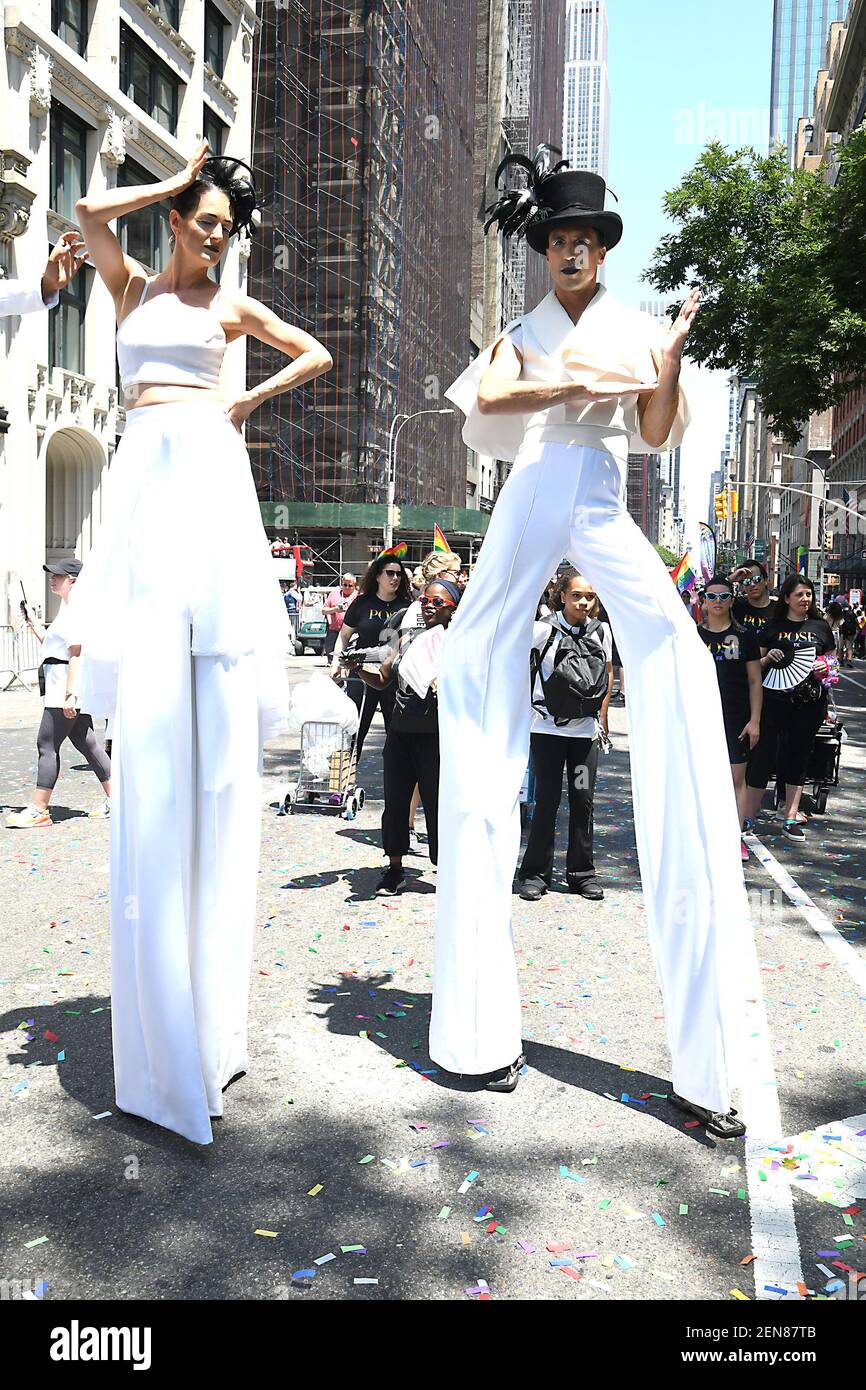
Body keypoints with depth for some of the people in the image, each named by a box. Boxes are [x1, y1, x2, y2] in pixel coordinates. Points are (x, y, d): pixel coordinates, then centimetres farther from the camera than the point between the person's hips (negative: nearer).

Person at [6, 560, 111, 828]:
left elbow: (76, 654, -20)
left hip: (67, 684, -10)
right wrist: (35, 627, 13)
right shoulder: (66, 608, 19)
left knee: (47, 744, -7)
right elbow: (53, 646, 24)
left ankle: (39, 810, -3)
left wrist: (69, 694, -23)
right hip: (62, 686, 10)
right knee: (86, 743, 12)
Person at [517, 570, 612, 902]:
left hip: (585, 730, 3)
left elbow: (608, 673, 16)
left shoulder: (601, 631, 3)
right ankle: (536, 873, 12)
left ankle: (582, 872, 18)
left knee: (583, 800, 6)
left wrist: (602, 715, 12)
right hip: (547, 728, -3)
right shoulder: (544, 630, -8)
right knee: (547, 801, 0)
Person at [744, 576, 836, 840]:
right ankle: (748, 818, 4)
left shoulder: (821, 626, 10)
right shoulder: (773, 627, 4)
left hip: (809, 702, 3)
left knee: (799, 757, 8)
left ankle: (790, 818, 16)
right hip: (775, 700, -2)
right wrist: (768, 659, -13)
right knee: (765, 754, -5)